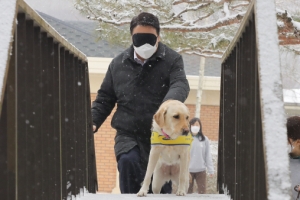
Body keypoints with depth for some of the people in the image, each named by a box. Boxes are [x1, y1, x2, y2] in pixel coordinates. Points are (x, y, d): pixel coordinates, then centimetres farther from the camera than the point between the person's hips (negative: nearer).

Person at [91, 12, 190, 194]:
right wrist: (93, 122, -2)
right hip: (128, 134, 1)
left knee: (162, 187, 3)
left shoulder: (172, 60, 0)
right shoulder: (119, 63, 8)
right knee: (128, 161, -30)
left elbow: (180, 85, -18)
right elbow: (105, 98, 16)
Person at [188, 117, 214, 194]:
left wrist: (211, 170, -1)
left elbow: (208, 156, 3)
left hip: (201, 170, 1)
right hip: (188, 170, -1)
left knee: (202, 192, 3)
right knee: (188, 192, 6)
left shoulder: (204, 139, 1)